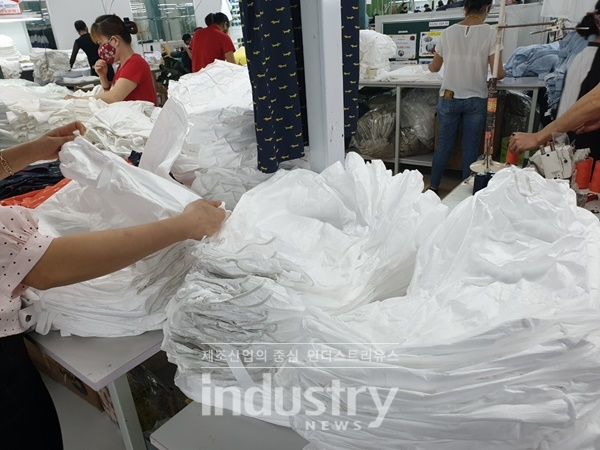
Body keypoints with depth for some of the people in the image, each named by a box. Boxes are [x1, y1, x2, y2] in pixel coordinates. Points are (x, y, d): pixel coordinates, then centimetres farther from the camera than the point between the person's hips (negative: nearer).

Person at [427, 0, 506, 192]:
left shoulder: (448, 32, -1)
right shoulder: (490, 33, -7)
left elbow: (434, 67, 10)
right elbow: (498, 73, -10)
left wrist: (429, 64, 33)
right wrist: (504, 72, 14)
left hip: (449, 98, 2)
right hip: (476, 100, -2)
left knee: (443, 145, 12)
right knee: (470, 149, 8)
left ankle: (433, 187, 22)